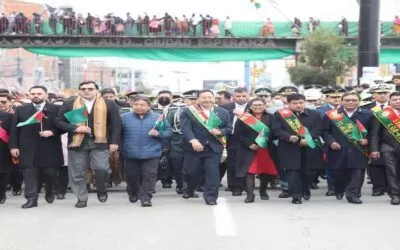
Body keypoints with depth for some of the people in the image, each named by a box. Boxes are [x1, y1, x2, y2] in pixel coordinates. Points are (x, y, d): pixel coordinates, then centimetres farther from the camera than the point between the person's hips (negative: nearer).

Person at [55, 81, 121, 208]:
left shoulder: (109, 104, 5)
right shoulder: (69, 104, 6)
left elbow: (116, 124, 5)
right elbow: (59, 121, 4)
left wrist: (114, 142, -3)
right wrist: (75, 128, -11)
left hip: (100, 142, -1)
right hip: (77, 143, 2)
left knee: (101, 168, -17)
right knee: (78, 173, 4)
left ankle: (102, 190, 11)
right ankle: (81, 199, 21)